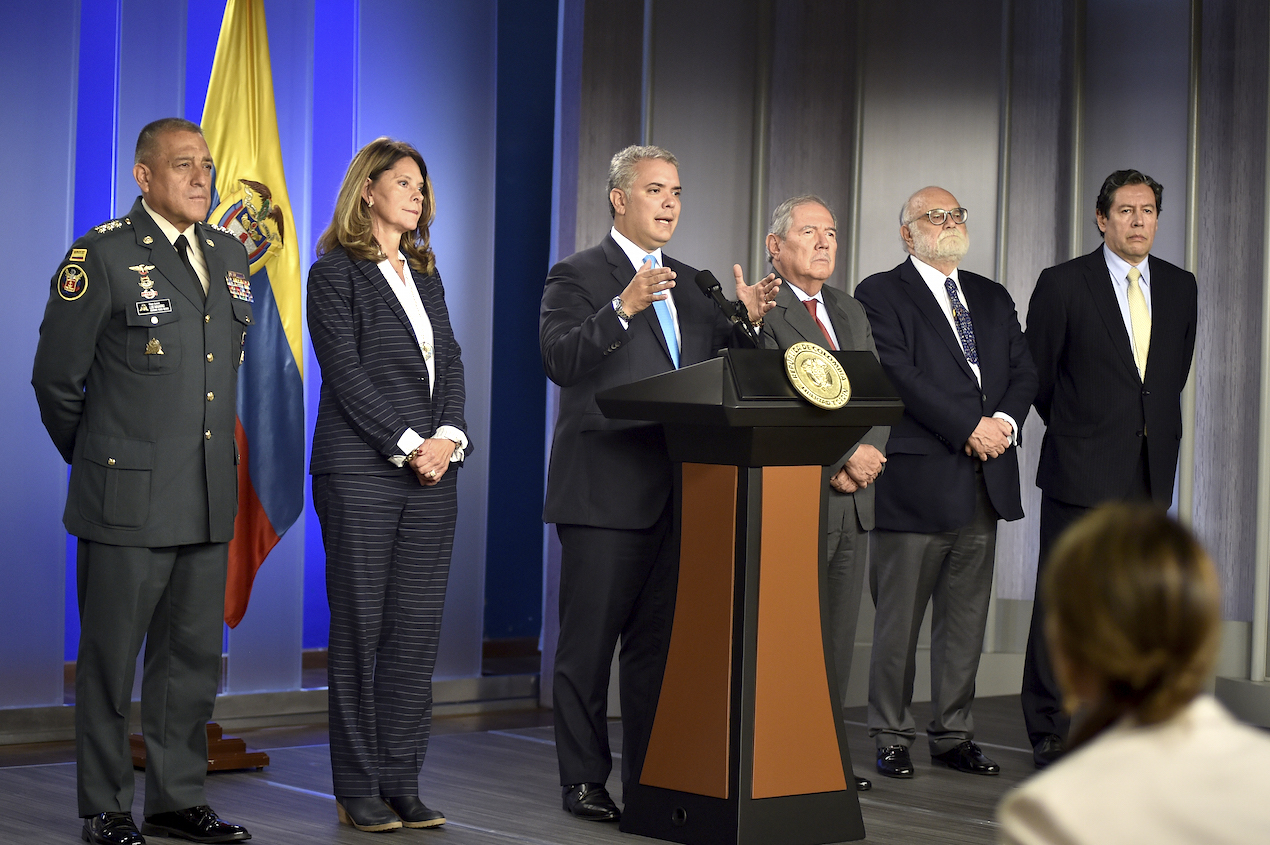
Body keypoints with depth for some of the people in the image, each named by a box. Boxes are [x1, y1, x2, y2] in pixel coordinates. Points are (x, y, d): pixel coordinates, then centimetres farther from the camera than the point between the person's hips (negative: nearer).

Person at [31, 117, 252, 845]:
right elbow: (56, 377, -3)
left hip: (209, 500, 6)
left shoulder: (230, 255, 12)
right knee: (111, 658, 3)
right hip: (128, 499, -6)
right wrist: (97, 460, 6)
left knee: (194, 656, 11)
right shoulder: (103, 255, -7)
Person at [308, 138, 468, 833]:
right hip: (360, 471, -6)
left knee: (417, 632, 4)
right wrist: (408, 445, -14)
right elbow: (346, 372, -9)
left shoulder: (425, 274, 19)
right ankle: (359, 791, 5)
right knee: (359, 631, -1)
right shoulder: (335, 272, -1)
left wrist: (448, 436, -4)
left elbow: (450, 363, 13)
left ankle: (403, 784, 9)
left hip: (431, 470, 6)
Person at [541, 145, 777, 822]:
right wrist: (623, 309, -29)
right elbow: (560, 360, -18)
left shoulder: (689, 283, 18)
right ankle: (584, 781, 9)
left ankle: (651, 778, 17)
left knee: (659, 639, 10)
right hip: (605, 490, -6)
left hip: (676, 491, 6)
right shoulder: (577, 276, -2)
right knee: (588, 642, 1)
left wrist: (745, 320, -1)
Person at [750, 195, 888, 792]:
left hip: (852, 498, 7)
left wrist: (865, 457, -5)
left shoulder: (851, 313, 19)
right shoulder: (759, 313, -5)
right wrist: (840, 459, -17)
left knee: (839, 636, 9)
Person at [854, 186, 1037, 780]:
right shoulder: (881, 294, -1)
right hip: (917, 479, -6)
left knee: (966, 618, 9)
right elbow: (899, 375, -13)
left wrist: (1005, 420, -8)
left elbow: (1024, 370, 12)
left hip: (986, 482, 6)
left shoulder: (992, 298, 19)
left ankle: (953, 735, 18)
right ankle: (891, 737, 10)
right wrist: (969, 428, -16)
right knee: (899, 619, 0)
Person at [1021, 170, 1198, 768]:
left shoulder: (1180, 287, 10)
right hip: (1082, 471, -4)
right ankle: (1050, 735, 5)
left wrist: (1158, 435, 15)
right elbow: (1036, 373, 3)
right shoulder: (1063, 284, -4)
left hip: (1152, 472, 4)